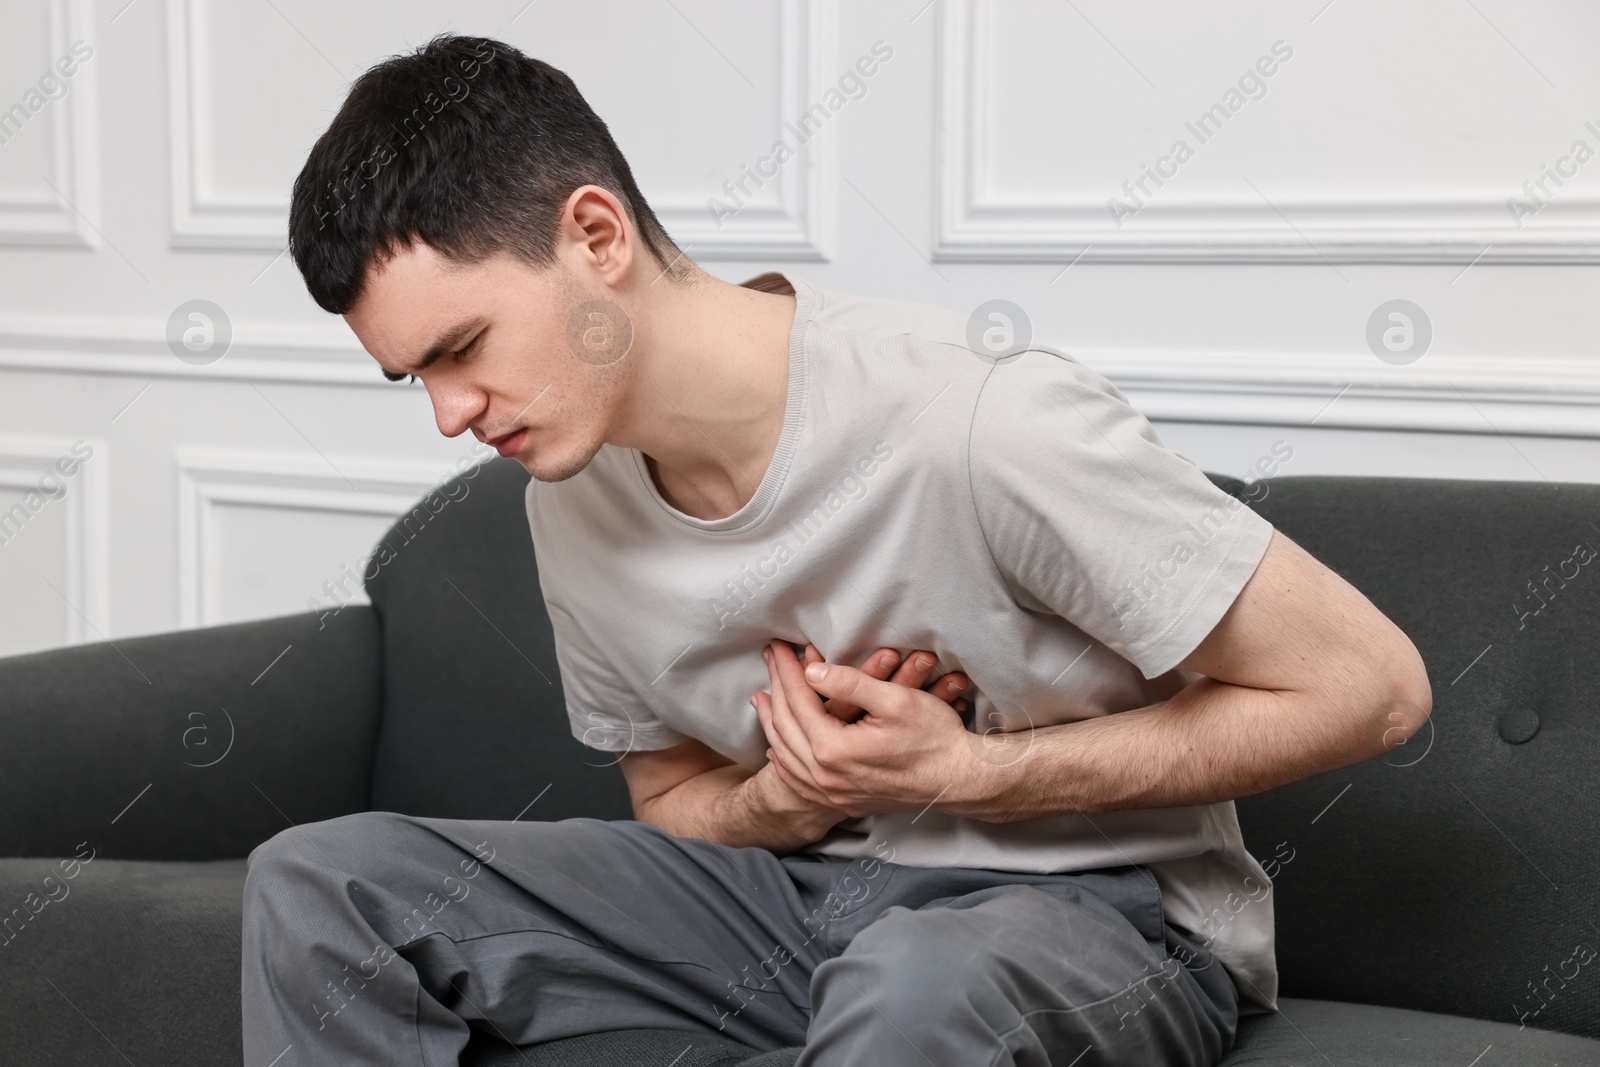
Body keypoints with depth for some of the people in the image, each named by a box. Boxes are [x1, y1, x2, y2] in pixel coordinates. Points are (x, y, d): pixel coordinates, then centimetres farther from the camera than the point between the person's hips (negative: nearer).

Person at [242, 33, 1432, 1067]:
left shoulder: (975, 423, -24)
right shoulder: (574, 494, -2)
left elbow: (1370, 684, -18)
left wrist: (966, 771, -19)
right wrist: (796, 797, -12)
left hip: (1099, 910, -6)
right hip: (798, 886, 6)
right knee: (322, 882, -8)